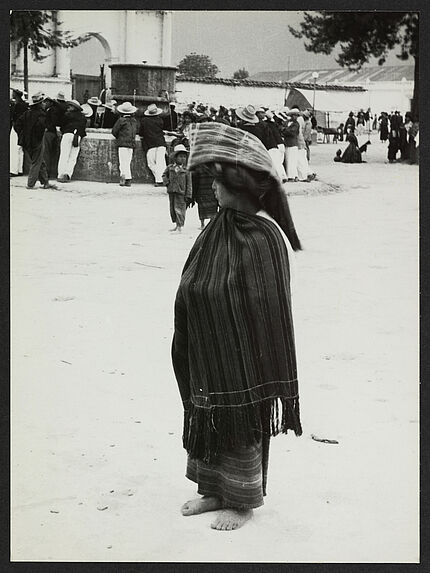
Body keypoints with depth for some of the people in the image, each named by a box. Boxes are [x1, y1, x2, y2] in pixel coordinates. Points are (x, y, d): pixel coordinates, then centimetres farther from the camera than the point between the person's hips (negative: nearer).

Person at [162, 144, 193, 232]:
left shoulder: (186, 170, -3)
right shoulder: (170, 167, 6)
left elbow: (189, 183, -3)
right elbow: (164, 175, 24)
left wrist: (188, 195, -7)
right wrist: (166, 181, 3)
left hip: (181, 192, -5)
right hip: (171, 192, 5)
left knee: (179, 208, -7)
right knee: (172, 208, 12)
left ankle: (180, 226, -1)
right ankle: (177, 225, 25)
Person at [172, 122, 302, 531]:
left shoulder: (266, 237, -19)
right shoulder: (219, 228, 4)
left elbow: (270, 308, -18)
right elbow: (190, 292, 9)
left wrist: (265, 376, -17)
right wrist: (186, 344, 10)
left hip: (240, 356, -7)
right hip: (206, 354, 8)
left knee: (242, 426, 8)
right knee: (207, 418, 18)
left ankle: (243, 501, 26)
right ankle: (215, 490, 36)